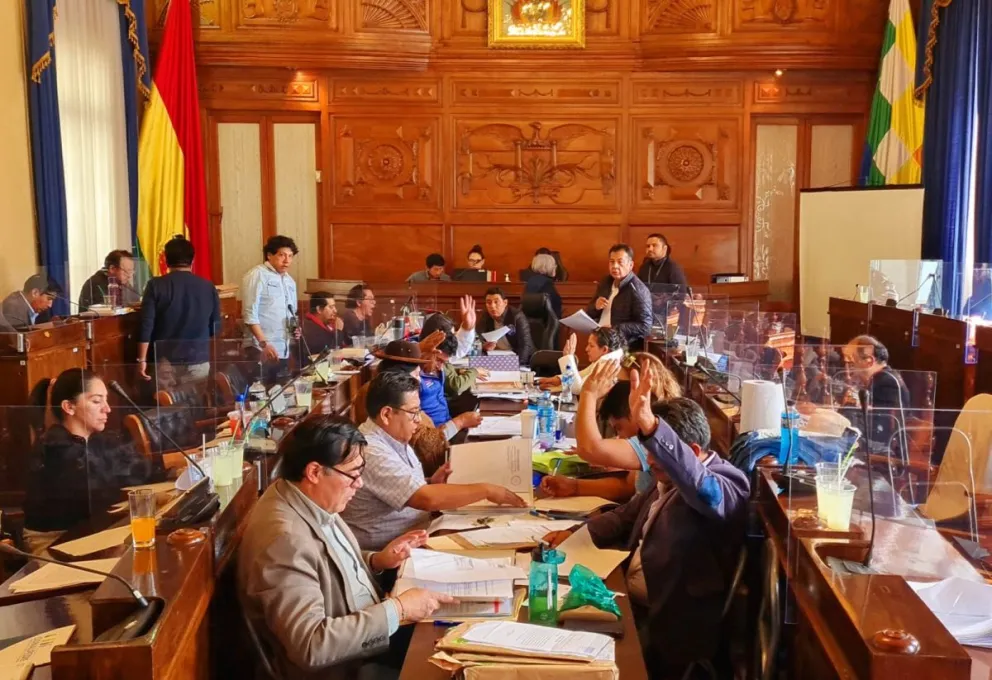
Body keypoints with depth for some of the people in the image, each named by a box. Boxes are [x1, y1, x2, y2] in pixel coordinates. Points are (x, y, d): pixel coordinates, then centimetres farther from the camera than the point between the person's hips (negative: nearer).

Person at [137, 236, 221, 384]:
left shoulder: (156, 286, -5)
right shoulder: (208, 287, 1)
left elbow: (146, 325, -9)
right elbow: (215, 327, 9)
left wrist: (142, 359, -4)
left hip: (165, 361, -2)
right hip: (198, 361, 2)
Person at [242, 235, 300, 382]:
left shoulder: (290, 281, 17)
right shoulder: (257, 275, -7)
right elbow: (250, 314, -13)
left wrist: (295, 329, 5)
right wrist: (264, 343, -20)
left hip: (283, 350, 8)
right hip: (260, 349, -8)